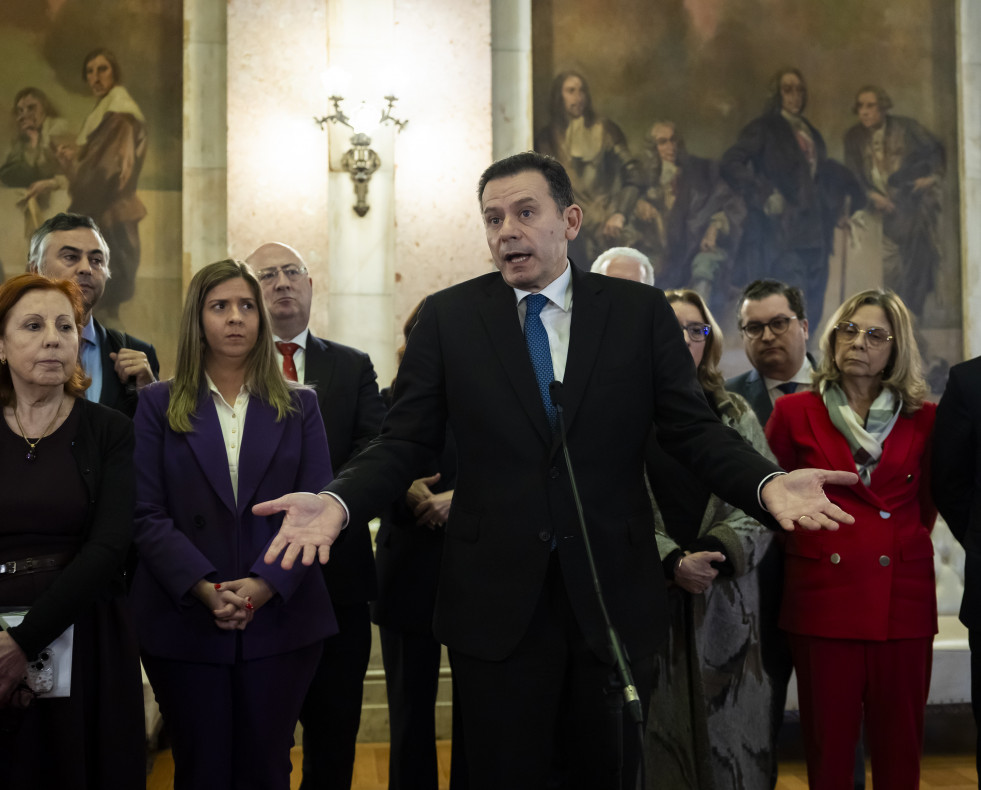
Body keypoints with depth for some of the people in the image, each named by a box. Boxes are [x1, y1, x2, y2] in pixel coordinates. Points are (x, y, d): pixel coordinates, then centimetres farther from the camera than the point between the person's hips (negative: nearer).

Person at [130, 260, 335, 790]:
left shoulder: (299, 407, 8)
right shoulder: (158, 405, 5)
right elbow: (147, 515, -3)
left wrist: (266, 585, -14)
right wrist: (203, 588, -16)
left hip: (280, 617, 1)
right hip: (185, 622, -1)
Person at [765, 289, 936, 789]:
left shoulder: (923, 420, 7)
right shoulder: (794, 413, 4)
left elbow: (926, 504, 18)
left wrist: (899, 548, 13)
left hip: (901, 598, 1)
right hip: (822, 598, -1)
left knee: (899, 745, 5)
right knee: (828, 744, 3)